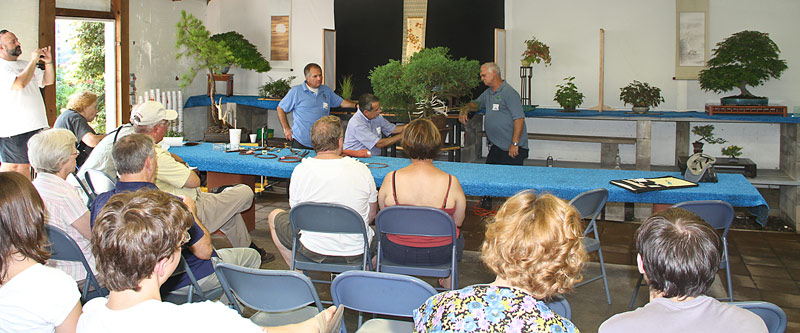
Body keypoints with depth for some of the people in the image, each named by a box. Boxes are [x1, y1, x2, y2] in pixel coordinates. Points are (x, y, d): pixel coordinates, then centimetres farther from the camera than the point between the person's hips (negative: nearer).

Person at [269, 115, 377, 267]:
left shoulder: (300, 170, -11)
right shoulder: (361, 169, -10)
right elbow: (371, 215, 2)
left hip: (314, 251, -1)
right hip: (357, 252, 1)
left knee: (274, 216, 26)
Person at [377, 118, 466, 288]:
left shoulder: (391, 179, -18)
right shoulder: (451, 182, -20)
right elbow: (458, 221, -5)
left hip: (398, 254, 0)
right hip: (440, 255, 0)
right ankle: (448, 282, 50)